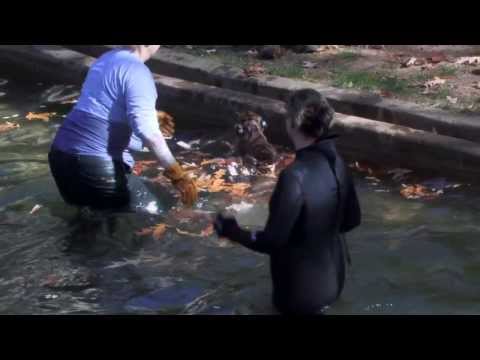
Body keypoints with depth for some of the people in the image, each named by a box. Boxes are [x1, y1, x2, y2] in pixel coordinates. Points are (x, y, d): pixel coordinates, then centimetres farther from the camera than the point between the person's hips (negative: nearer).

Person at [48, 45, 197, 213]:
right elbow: (147, 131, -25)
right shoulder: (137, 71, -12)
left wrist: (153, 115, 47)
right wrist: (177, 175, -21)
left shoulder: (105, 59, 16)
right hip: (96, 165, -8)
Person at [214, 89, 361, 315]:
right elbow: (351, 220, 5)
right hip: (332, 278, 7)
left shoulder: (295, 176, -28)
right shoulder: (336, 162, -6)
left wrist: (230, 230, -8)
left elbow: (271, 242, -23)